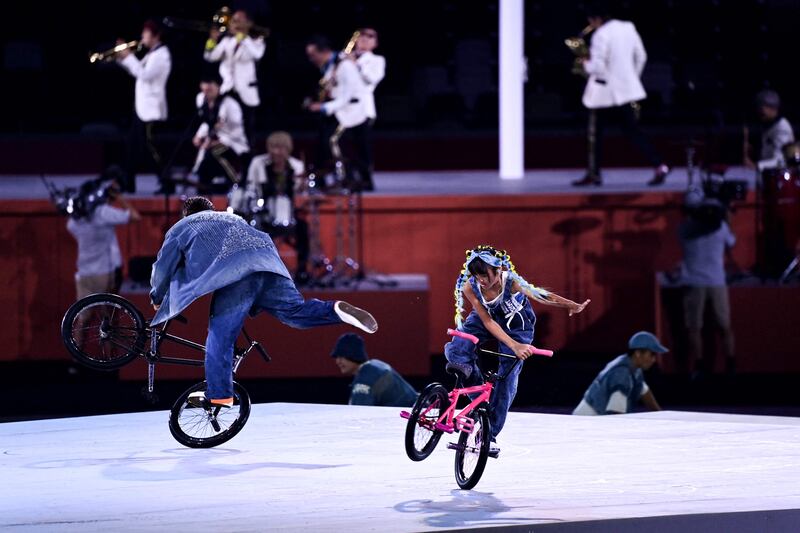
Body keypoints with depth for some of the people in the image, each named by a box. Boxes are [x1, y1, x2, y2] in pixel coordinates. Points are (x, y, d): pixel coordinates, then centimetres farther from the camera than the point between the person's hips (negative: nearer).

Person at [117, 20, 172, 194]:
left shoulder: (161, 54, -14)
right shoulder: (151, 54, 16)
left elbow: (145, 75, -24)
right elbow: (137, 71, 21)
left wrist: (129, 57, -18)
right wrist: (123, 58, 9)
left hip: (152, 108, -10)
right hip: (142, 106, 10)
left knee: (150, 146, -10)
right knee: (134, 144, 12)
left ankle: (166, 183, -7)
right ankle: (128, 183, 17)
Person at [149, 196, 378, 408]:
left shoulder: (182, 227, 28)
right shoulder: (232, 218, 42)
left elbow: (163, 267, 29)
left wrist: (157, 299, 46)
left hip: (233, 274, -5)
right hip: (268, 265, 5)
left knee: (220, 337, -1)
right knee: (295, 312, 1)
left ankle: (218, 395, -3)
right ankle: (336, 311, -25)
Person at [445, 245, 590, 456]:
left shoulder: (511, 282, -36)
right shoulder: (469, 288, -31)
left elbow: (544, 296, -23)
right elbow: (488, 322, -30)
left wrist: (571, 305, -32)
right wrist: (514, 346, -38)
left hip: (515, 322, -2)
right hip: (487, 317, 2)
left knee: (507, 377, -7)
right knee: (455, 351, -25)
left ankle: (490, 434, 0)